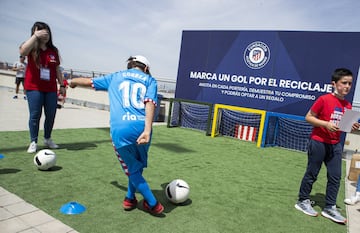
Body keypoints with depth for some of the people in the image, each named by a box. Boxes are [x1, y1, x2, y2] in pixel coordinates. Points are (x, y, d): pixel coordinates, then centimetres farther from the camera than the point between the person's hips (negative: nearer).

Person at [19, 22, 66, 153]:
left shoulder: (53, 50, 9)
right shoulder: (32, 48, -1)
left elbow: (57, 69, 14)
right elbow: (22, 51, -26)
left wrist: (61, 85, 10)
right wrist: (35, 36, -26)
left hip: (51, 89, 4)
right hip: (34, 88, -3)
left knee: (51, 115, 7)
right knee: (35, 115, -3)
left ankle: (47, 139, 25)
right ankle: (33, 142, 9)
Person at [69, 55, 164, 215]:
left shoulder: (115, 77, 24)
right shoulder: (149, 79, 19)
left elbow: (88, 81, 36)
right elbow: (150, 103, -1)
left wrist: (72, 82, 57)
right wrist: (147, 130, -13)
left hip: (120, 130, 0)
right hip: (141, 128, 0)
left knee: (133, 170, 15)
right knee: (137, 166, 24)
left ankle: (153, 204, 21)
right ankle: (130, 198, 37)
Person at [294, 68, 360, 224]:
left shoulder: (347, 105, 5)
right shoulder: (324, 100, -14)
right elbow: (308, 117, -12)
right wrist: (326, 124, -23)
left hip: (335, 145, 6)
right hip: (318, 142, -6)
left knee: (335, 176, 8)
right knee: (312, 173, 6)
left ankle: (329, 208, 20)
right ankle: (303, 201, 23)